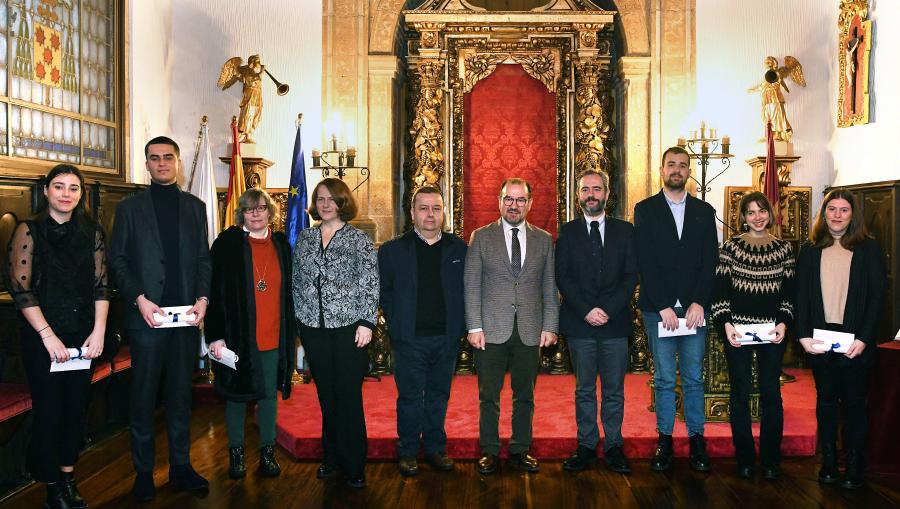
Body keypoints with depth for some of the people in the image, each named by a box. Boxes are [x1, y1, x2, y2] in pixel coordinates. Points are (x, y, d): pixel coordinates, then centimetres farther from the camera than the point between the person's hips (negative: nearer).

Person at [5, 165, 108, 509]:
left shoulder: (92, 233, 5)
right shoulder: (29, 231, -5)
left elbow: (101, 286, 6)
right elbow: (20, 288, -8)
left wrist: (99, 331, -4)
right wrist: (48, 335, -13)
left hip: (83, 337, 3)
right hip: (42, 337, -3)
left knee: (76, 408, 9)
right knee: (48, 409, 3)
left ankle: (68, 478, 25)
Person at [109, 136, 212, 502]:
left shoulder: (195, 206, 11)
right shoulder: (129, 207, 5)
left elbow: (204, 258, 9)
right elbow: (118, 260, 1)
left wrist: (203, 298, -4)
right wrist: (140, 300, -11)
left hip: (187, 315, 2)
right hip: (146, 315, -2)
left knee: (180, 392, 10)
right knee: (144, 395, 4)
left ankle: (180, 465, 20)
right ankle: (143, 471, 16)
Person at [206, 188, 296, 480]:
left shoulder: (281, 244, 7)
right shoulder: (227, 242, -4)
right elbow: (215, 290, -8)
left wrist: (290, 333, 9)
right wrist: (216, 335, -13)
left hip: (273, 336, 3)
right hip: (237, 335, -3)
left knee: (269, 393, 10)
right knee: (237, 395, 9)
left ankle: (268, 451, 23)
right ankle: (236, 452, 24)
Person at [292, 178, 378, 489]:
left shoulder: (359, 239, -1)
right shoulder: (304, 238, 10)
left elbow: (370, 284, -4)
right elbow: (297, 281, 14)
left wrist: (366, 322, -11)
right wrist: (299, 318, 10)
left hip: (348, 327, -3)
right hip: (313, 327, 4)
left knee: (349, 396, -1)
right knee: (325, 395, 10)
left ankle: (353, 465, 11)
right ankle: (332, 457, 23)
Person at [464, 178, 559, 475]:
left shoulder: (543, 240, 8)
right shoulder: (481, 237, 3)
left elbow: (549, 287, 8)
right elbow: (471, 286, 0)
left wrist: (550, 327, 1)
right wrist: (474, 327, -7)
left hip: (530, 332, 2)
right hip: (492, 329, -1)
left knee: (525, 395, 11)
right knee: (488, 396, 6)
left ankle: (521, 451, 24)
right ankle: (490, 452, 19)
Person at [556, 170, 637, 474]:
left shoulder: (625, 231, 8)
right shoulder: (567, 232, 6)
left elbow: (631, 275, 1)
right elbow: (563, 277, -1)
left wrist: (608, 310, -11)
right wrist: (586, 311, -13)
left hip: (615, 323, 1)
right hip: (579, 324, 0)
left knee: (614, 391, 6)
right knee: (584, 390, 7)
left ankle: (613, 446, 17)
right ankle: (587, 446, 16)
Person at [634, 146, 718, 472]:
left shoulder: (704, 211, 11)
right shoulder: (645, 210, 4)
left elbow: (710, 261, 4)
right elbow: (645, 263, -4)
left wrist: (699, 303, -9)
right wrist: (663, 306, -11)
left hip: (694, 307, 2)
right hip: (657, 308, -1)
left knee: (694, 377, 6)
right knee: (664, 378, 4)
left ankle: (697, 440, 16)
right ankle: (665, 440, 14)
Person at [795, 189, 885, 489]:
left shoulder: (869, 249, 2)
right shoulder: (810, 251, 7)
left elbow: (877, 297, -3)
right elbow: (801, 296, 3)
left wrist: (863, 339, -12)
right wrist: (803, 335, -8)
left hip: (855, 343, -2)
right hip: (819, 341, 2)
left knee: (854, 403, 5)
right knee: (826, 402, 9)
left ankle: (853, 468, 15)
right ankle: (828, 463, 18)